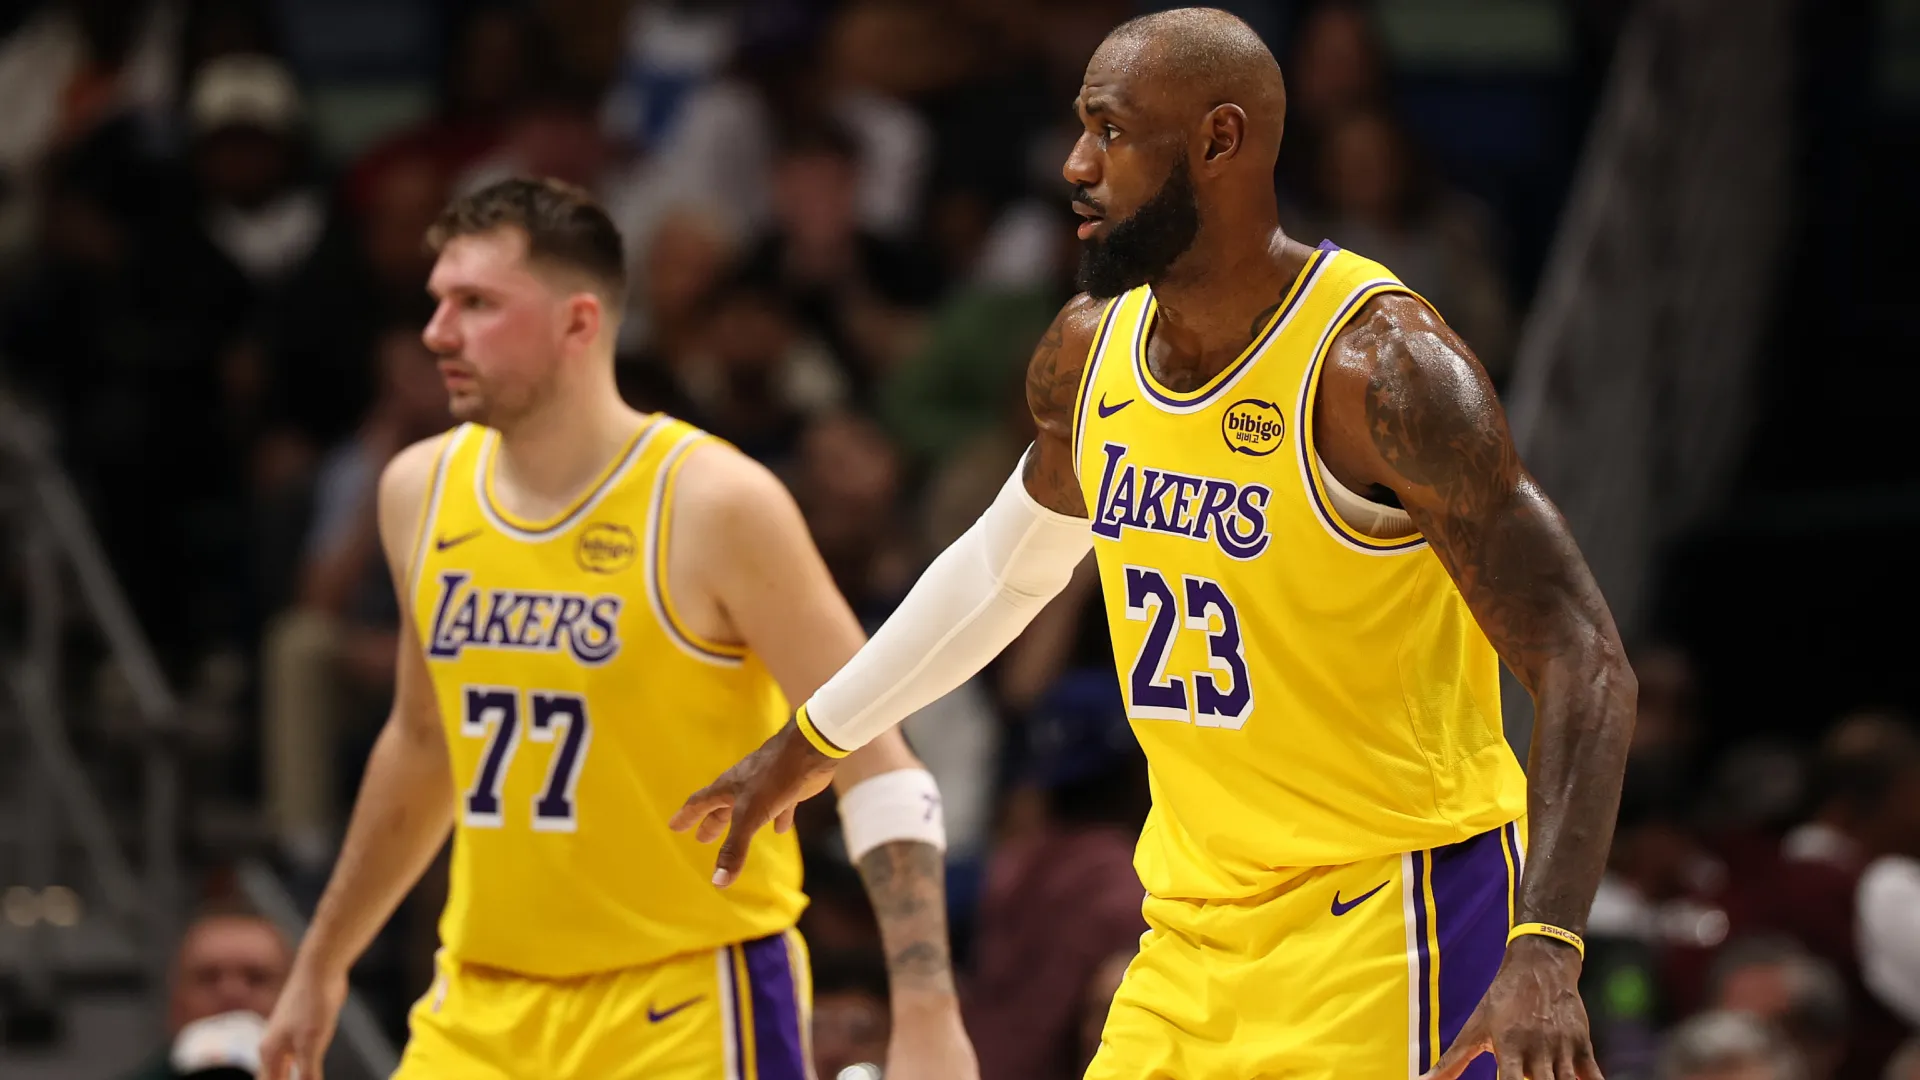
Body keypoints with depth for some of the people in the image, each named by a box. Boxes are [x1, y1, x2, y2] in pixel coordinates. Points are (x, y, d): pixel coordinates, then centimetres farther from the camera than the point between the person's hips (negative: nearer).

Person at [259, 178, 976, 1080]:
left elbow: (877, 766, -13)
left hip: (686, 1006, -6)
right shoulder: (421, 491, 5)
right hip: (484, 1006, 6)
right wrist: (321, 965, 28)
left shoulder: (713, 505, -13)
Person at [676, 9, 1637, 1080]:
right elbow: (1008, 561, 26)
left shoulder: (1376, 368, -19)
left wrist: (1545, 949, -33)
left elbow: (1586, 664, -21)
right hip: (1195, 933, 7)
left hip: (1392, 911, -7)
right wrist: (811, 742, 35)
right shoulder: (1088, 352, 4)